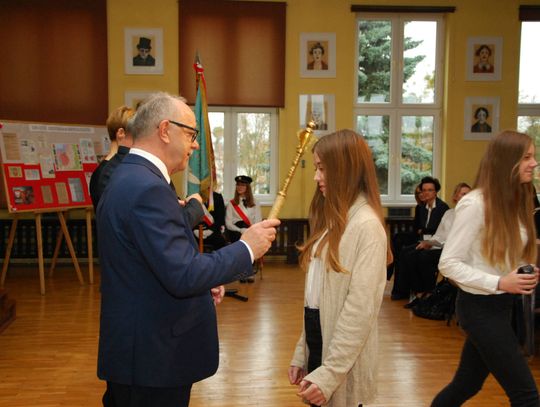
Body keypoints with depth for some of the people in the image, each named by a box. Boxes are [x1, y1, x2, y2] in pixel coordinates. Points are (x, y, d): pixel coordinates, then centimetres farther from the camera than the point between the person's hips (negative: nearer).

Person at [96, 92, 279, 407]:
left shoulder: (128, 178, 9)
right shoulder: (148, 188, -24)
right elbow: (183, 276, -28)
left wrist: (202, 282, 7)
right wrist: (246, 248, -17)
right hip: (153, 355, -10)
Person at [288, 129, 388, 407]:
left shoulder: (366, 225, -17)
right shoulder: (334, 217, 11)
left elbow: (360, 308, -21)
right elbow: (317, 292, 9)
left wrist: (330, 373, -20)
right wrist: (301, 354, 8)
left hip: (343, 360, -8)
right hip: (317, 335, 8)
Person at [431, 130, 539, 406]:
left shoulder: (515, 201, 6)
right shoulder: (474, 204, -20)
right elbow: (448, 264, -19)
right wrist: (498, 283, -25)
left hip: (501, 304, 8)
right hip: (480, 307, -8)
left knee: (467, 384, 19)